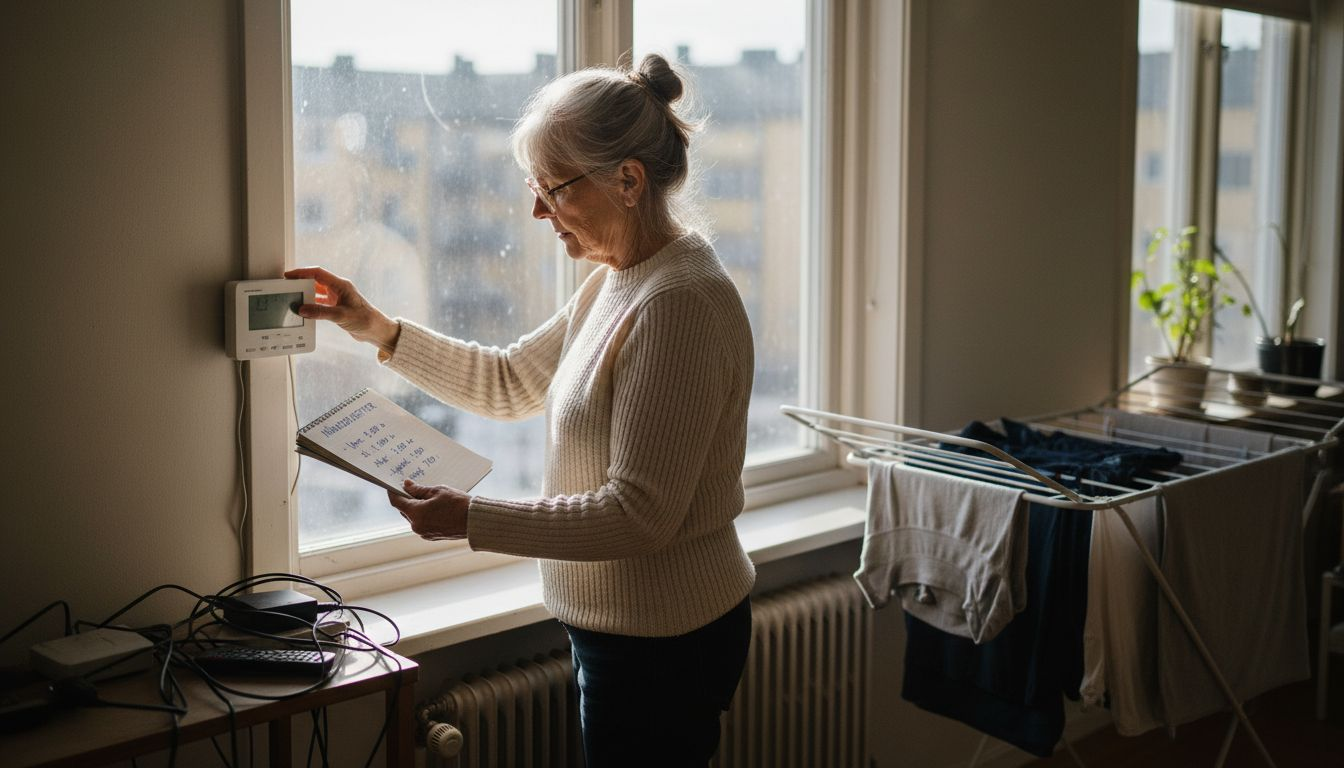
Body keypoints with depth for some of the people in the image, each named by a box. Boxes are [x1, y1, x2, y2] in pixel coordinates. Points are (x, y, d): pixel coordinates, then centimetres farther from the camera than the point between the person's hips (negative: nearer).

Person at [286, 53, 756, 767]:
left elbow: (640, 514, -26)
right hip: (621, 626, 10)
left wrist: (471, 519, -24)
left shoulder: (680, 303, -24)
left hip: (660, 645, -10)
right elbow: (511, 382, 16)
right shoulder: (618, 281, 7)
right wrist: (378, 329, 7)